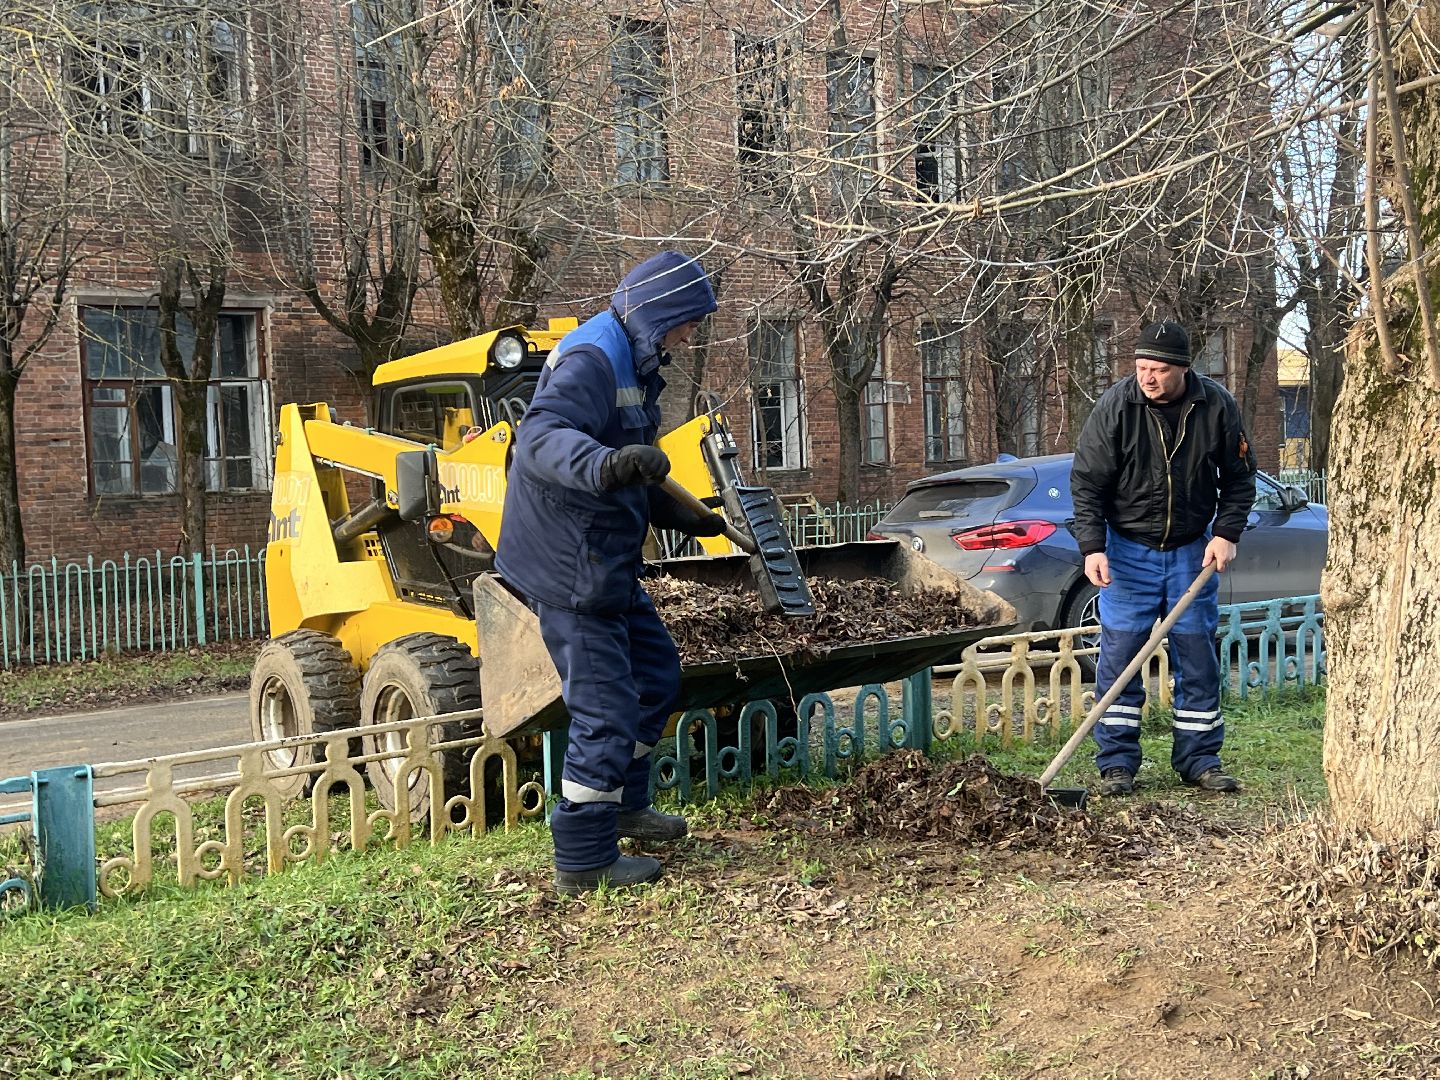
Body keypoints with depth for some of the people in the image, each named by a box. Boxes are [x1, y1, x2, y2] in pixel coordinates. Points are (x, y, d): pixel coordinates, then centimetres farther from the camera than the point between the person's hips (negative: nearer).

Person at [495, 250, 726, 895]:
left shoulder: (631, 366, 18)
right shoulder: (590, 359, -17)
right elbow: (540, 437, -35)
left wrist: (681, 516, 30)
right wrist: (606, 465, -51)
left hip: (604, 562, 11)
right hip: (569, 566, -11)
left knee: (655, 672, 21)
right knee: (605, 707, -7)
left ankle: (624, 805, 36)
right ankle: (583, 862, 3)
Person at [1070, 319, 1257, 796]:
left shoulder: (1216, 406, -8)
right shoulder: (1115, 407, -15)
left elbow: (1239, 477, 4)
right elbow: (1086, 483, -11)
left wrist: (1226, 533, -7)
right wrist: (1092, 547, -20)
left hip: (1192, 550, 2)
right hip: (1128, 548, -2)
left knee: (1198, 657, 7)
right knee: (1119, 655, -2)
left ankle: (1199, 759, 18)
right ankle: (1117, 764, 6)